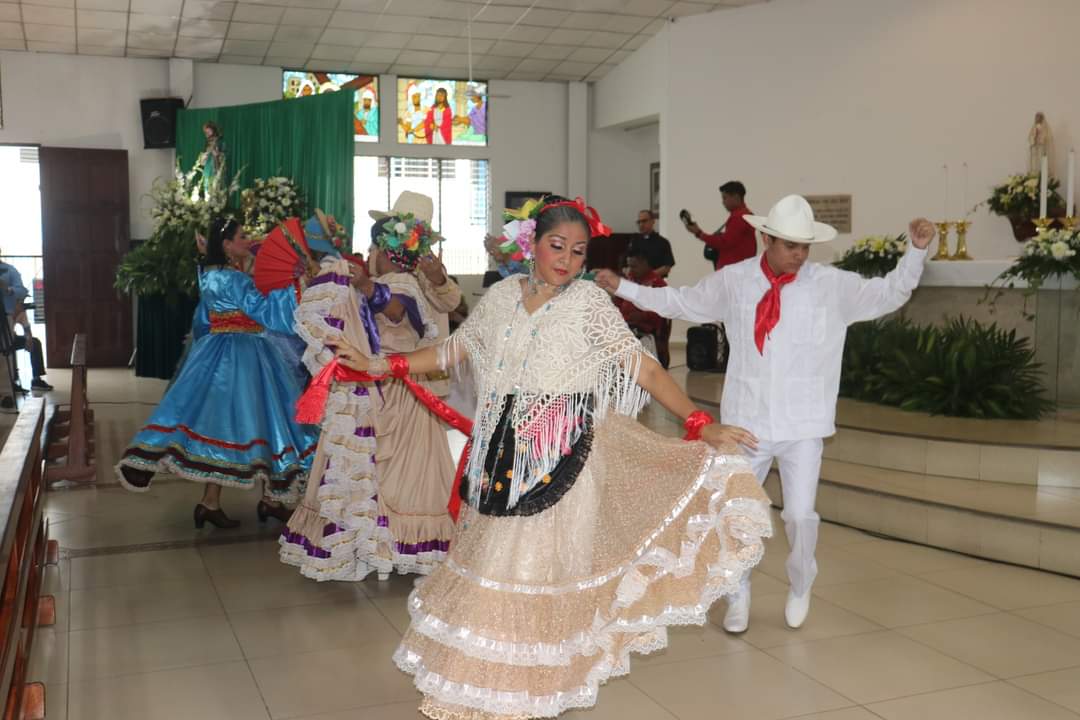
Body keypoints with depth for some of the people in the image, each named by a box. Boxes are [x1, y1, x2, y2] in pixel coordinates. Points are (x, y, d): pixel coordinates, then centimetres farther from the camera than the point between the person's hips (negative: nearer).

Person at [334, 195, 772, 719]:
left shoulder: (590, 302, -6)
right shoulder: (502, 295, 6)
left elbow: (643, 368, -9)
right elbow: (454, 351, 16)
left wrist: (700, 424, -17)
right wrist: (379, 365, 13)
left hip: (559, 457, -4)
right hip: (500, 452, 4)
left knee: (541, 566, 1)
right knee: (490, 562, 11)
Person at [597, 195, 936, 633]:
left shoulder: (833, 285, -2)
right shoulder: (732, 281, 1)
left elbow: (889, 294, -1)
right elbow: (680, 302, 12)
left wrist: (916, 251, -15)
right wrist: (623, 288, 12)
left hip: (803, 424, -1)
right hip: (746, 421, 1)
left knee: (801, 515, -1)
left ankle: (800, 589, 31)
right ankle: (738, 596, 34)